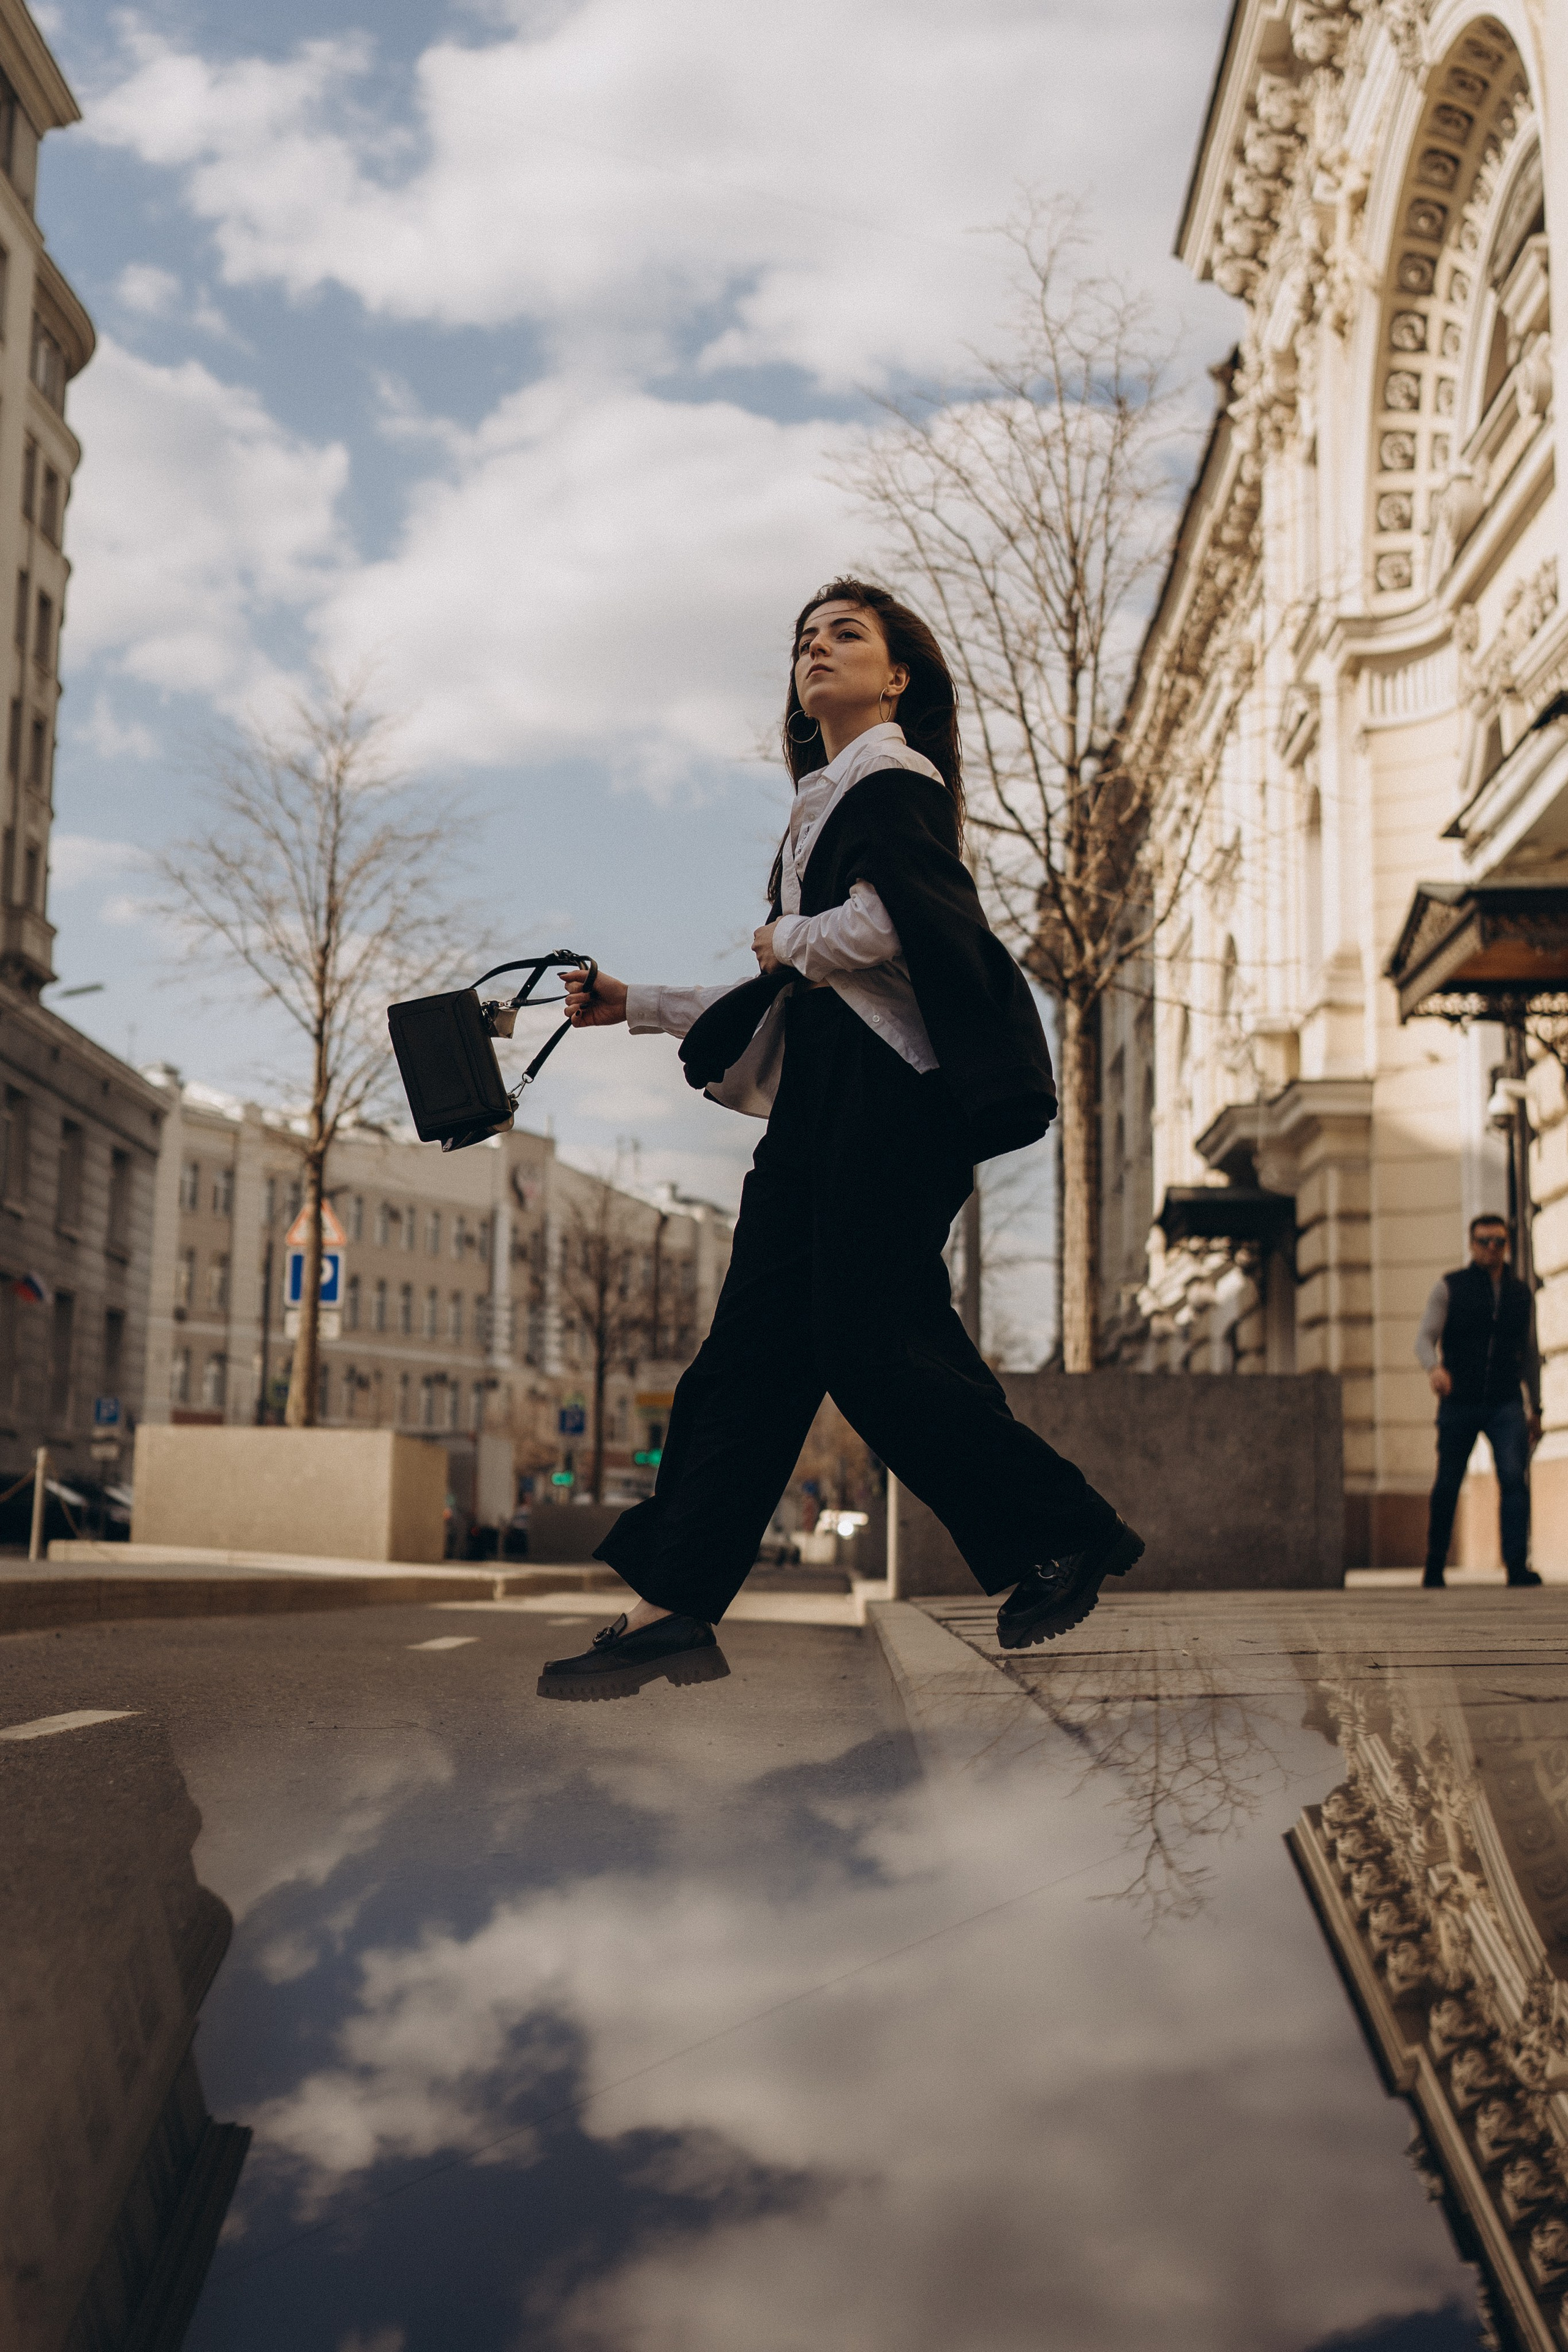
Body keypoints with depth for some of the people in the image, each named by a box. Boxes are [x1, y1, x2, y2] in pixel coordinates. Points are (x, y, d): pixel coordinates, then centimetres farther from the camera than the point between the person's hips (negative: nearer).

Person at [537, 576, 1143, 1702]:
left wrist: (785, 939, -1)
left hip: (894, 1090, -9)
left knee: (867, 1343, -11)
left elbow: (878, 928, -20)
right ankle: (674, 1607, 0)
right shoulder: (825, 804, 25)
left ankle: (1072, 1533, 4)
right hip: (823, 1094, 9)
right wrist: (634, 1006, 25)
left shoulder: (896, 779, -2)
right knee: (756, 1342, 1)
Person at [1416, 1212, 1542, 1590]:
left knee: (1515, 1478, -16)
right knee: (1447, 1487, 3)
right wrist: (1434, 1368, -27)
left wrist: (1536, 1409, 20)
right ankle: (1434, 1566, 18)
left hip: (1506, 1405, 2)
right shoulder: (1449, 1288, 4)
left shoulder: (1521, 1295, 13)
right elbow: (1425, 1338, -5)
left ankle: (1517, 1564, -19)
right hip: (1459, 1401, -2)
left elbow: (1530, 1355, 20)